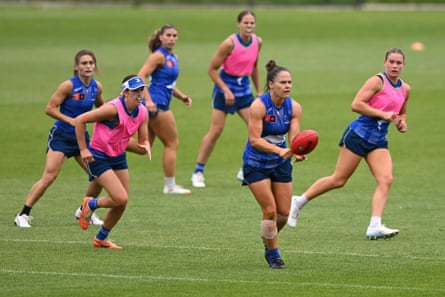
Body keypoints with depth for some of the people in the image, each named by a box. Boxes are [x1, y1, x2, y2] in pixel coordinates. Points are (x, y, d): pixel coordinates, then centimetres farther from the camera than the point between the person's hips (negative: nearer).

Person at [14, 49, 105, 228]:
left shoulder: (96, 87, 1)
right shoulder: (69, 85, -15)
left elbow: (101, 108, 20)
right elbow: (50, 108, -15)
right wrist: (71, 120, -24)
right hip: (61, 136, -6)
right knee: (49, 176, -16)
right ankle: (23, 215, -11)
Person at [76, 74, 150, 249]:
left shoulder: (142, 112, -3)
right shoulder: (114, 109, -25)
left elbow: (144, 140, 4)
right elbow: (79, 121, -22)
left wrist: (145, 147, -21)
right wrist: (83, 150, -21)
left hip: (119, 156, 7)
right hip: (99, 157, -7)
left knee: (121, 204, 6)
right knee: (121, 199, -16)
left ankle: (101, 239, 27)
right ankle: (91, 204, 15)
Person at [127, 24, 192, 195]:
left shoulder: (172, 57, 17)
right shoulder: (159, 56, -10)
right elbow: (140, 77, -18)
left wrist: (181, 96, 11)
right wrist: (148, 100, -27)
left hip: (159, 105, 9)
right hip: (157, 104, -9)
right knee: (172, 143, 0)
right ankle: (170, 186, 6)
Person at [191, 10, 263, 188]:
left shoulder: (257, 42, 0)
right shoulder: (230, 43, -19)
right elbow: (212, 69, -14)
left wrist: (259, 91, 14)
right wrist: (226, 90, -20)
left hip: (244, 90, 6)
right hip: (225, 88, -6)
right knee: (216, 130, -5)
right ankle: (198, 172, 6)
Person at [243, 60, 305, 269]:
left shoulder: (294, 107, -7)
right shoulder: (259, 106, -21)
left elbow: (294, 137, -15)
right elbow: (254, 139, -26)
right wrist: (279, 150, -39)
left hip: (281, 164, 5)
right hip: (256, 164, -5)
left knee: (284, 213, 4)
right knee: (270, 210, -11)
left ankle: (269, 241, 33)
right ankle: (273, 255, 6)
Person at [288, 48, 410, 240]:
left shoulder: (405, 89, 12)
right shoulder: (377, 81, -11)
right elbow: (356, 105, -19)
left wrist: (401, 122, 8)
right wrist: (383, 114, -21)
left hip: (378, 141, 7)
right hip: (359, 135, -7)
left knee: (386, 180, -13)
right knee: (339, 179, -1)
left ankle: (375, 227, -17)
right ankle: (299, 202, 16)